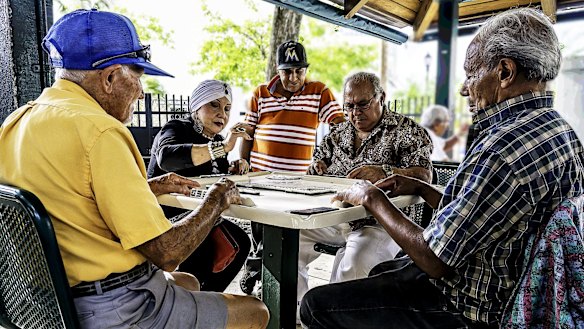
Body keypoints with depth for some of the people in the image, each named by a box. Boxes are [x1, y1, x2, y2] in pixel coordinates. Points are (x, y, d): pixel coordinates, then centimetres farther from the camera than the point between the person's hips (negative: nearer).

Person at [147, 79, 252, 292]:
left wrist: (233, 170, -1)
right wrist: (223, 147, -45)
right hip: (164, 216, -7)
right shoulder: (176, 129, -13)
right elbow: (166, 158, -38)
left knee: (239, 242, -11)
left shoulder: (216, 139, 9)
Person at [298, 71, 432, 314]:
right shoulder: (339, 133, 21)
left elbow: (424, 176, -11)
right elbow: (315, 171, 28)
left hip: (378, 222, -6)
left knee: (350, 267, -33)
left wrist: (384, 173, -29)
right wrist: (318, 167, 2)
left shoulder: (407, 131, 2)